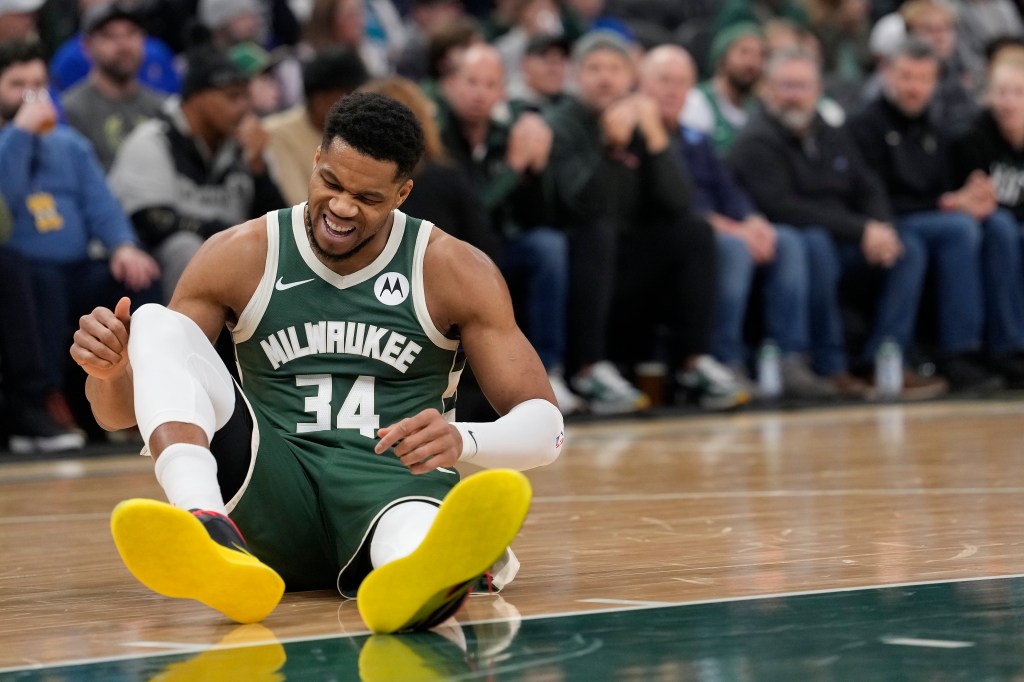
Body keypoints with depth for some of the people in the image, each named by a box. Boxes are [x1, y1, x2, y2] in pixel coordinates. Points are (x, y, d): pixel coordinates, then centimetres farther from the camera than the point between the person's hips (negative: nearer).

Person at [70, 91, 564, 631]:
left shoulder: (455, 272, 4)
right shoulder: (241, 256, 7)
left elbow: (545, 426, 0)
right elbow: (120, 412, 10)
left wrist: (463, 442, -24)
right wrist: (109, 372, -17)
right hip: (271, 495, 2)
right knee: (155, 324, -20)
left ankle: (422, 577, -81)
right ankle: (209, 531, -49)